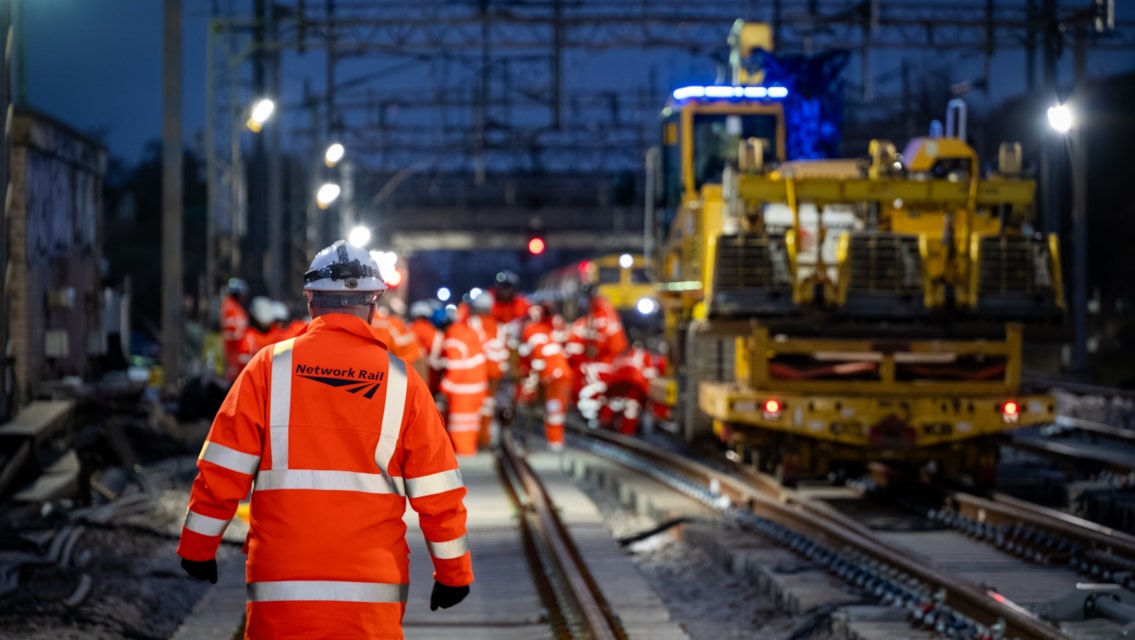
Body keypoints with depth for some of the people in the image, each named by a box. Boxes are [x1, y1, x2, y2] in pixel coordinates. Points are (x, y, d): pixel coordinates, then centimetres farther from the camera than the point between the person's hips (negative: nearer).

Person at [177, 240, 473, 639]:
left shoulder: (271, 366, -1)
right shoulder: (400, 379, 0)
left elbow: (224, 469, -1)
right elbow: (437, 490, 3)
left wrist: (197, 547, 11)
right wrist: (454, 572, 14)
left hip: (281, 589, 0)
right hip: (371, 592, 0)